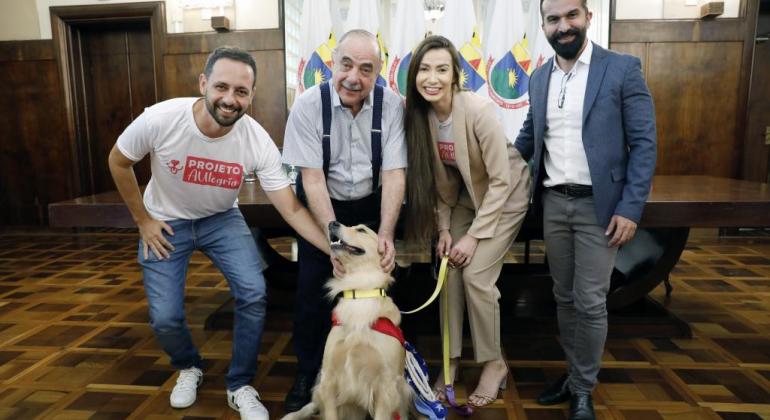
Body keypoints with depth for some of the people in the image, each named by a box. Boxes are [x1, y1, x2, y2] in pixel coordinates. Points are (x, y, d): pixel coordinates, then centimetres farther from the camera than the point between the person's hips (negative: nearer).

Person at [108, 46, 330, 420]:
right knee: (164, 317, -5)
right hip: (166, 222, 0)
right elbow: (118, 162, -8)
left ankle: (240, 386, 9)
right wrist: (143, 220, -6)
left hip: (222, 219, 1)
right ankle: (189, 367, 31)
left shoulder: (258, 142, -27)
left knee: (254, 295, -15)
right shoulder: (159, 120, -28)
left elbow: (292, 210, -27)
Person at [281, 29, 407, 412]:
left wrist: (385, 234, -28)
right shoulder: (308, 105, -20)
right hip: (321, 208, -1)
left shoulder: (391, 105, -16)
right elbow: (312, 177, -20)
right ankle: (307, 373, 23)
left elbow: (394, 173, -17)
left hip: (370, 207, 1)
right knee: (313, 291, 1)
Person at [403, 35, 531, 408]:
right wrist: (444, 227, -7)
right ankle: (451, 359, 15)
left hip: (506, 192, -5)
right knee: (449, 271, -3)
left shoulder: (479, 110, -30)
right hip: (467, 194, 5)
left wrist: (474, 235, -22)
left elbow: (500, 180, -24)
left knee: (476, 275, -13)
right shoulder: (420, 114, -13)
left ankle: (494, 364, 10)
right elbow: (438, 178, -2)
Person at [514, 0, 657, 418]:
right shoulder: (539, 77, 9)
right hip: (553, 203, 4)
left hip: (599, 205, -4)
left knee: (590, 301, 0)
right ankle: (574, 374, 30)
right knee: (564, 297, 13)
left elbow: (644, 143, -8)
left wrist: (631, 207, -15)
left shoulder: (622, 68, -5)